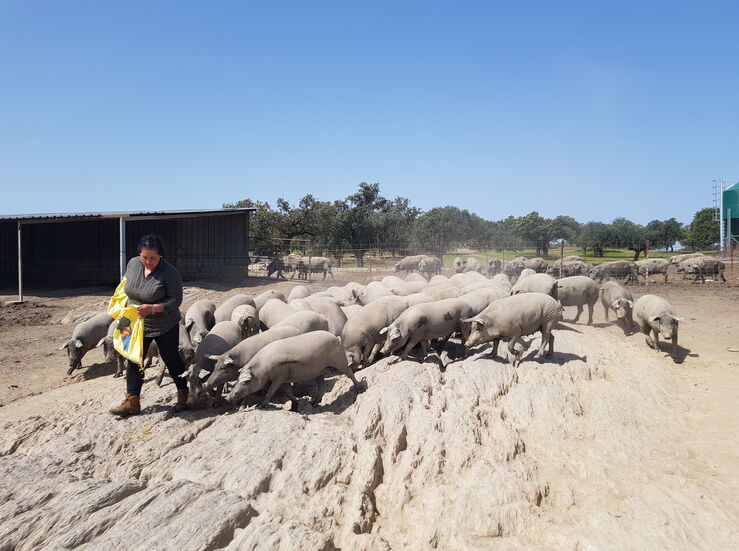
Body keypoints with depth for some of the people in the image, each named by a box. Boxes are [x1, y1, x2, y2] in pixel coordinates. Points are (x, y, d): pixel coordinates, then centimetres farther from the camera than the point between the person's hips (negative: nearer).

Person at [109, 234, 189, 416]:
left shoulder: (170, 273, -22)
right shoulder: (133, 264, -5)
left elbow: (176, 300, -20)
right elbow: (125, 286, 13)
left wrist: (153, 308, -30)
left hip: (165, 326, -5)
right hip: (137, 324, 6)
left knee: (172, 360, 7)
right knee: (133, 361, 8)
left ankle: (183, 394, 27)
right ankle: (132, 401, 18)